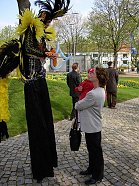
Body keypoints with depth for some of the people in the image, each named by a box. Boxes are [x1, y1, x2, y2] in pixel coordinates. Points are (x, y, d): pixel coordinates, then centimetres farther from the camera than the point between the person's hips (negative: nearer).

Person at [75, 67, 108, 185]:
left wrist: (77, 103, 2)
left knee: (95, 151, 8)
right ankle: (92, 169, 43)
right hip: (92, 126, 9)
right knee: (91, 150, 24)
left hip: (92, 128, -9)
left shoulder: (93, 94, -30)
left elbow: (78, 106, -18)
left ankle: (98, 176, 27)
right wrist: (81, 103, -5)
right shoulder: (101, 91, 3)